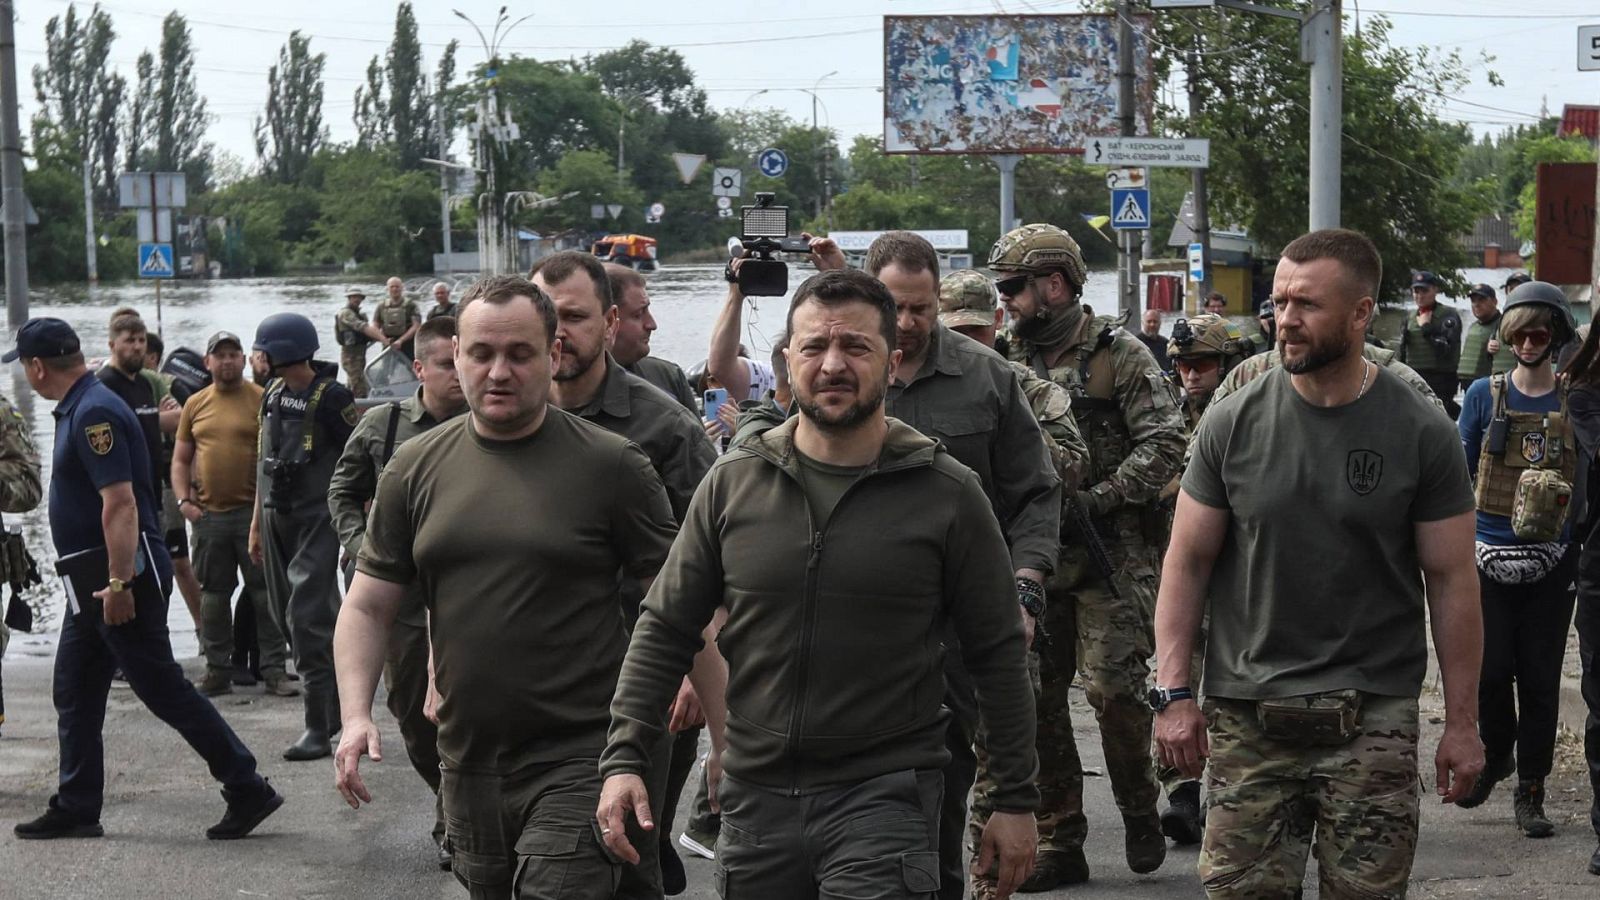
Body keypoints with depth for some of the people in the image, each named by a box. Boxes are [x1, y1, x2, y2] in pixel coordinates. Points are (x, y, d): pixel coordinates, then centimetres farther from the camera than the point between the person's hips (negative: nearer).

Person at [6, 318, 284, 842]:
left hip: (126, 580, -10)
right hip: (94, 582, 10)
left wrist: (119, 583, -27)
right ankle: (76, 809, 19)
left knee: (163, 690, -6)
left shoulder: (94, 414, -19)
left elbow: (121, 503, -26)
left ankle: (247, 790, -1)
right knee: (75, 695, 13)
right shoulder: (78, 408, 13)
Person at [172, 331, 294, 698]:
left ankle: (274, 670, 5)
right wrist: (183, 500, 1)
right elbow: (180, 459, 14)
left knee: (265, 592, 0)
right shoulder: (195, 404, 9)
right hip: (208, 513, 4)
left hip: (254, 511, -4)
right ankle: (218, 671, 18)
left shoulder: (262, 400, -2)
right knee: (213, 595, 10)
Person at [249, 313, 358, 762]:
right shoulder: (272, 396, 11)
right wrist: (257, 523, 18)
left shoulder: (330, 397, -12)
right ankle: (337, 708, 27)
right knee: (289, 618, 12)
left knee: (308, 619, -14)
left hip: (317, 522, -8)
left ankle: (319, 727, -10)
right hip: (278, 521, 8)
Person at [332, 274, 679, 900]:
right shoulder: (416, 468, 6)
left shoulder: (611, 466, -5)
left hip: (575, 763, -5)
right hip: (466, 765, 5)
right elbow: (367, 607, 8)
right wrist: (356, 716, -5)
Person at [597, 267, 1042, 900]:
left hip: (887, 797, -3)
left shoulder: (948, 495, -3)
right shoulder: (733, 484, 4)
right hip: (756, 796, 3)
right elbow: (665, 629, 8)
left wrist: (1017, 801, 3)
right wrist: (623, 758, -1)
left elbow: (997, 655, 2)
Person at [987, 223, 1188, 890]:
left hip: (1111, 558, -6)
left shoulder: (1121, 355, -4)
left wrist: (1098, 499, -18)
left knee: (1114, 688, -11)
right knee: (1036, 697, 4)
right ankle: (1059, 843, 13)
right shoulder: (1013, 363, 13)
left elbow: (1165, 442, -11)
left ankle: (1139, 810, 15)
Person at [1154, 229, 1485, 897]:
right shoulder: (1233, 423, 2)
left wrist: (1462, 722, 0)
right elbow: (1188, 563, 6)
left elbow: (1451, 581, 2)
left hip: (1373, 717, -1)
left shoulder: (1422, 434, -1)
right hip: (1245, 713, 1)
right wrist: (1173, 692, -1)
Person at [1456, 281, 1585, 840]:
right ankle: (1497, 754, 27)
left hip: (1551, 563, 0)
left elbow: (1587, 483, 8)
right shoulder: (1485, 396, 2)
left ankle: (1530, 792, 13)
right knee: (1491, 669, -1)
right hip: (1490, 557, 0)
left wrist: (1586, 556, 3)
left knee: (1540, 677, 3)